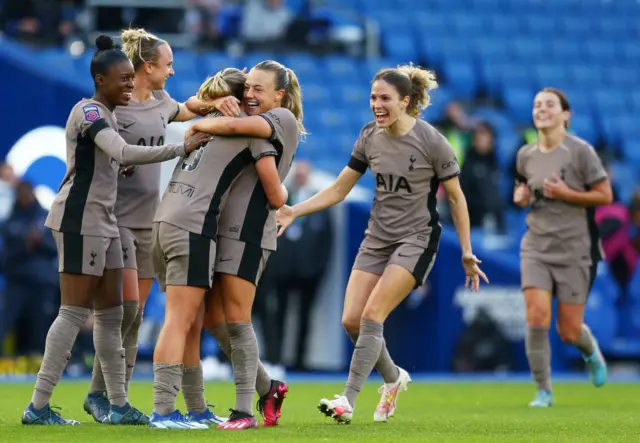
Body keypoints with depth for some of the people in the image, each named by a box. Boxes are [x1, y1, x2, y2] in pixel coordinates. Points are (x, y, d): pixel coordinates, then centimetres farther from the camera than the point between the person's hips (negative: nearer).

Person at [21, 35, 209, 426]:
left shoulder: (105, 115, 14)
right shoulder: (88, 112, -17)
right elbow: (124, 153, -32)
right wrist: (181, 149, -33)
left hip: (102, 222, 10)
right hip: (80, 221, -10)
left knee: (111, 313, 8)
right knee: (74, 312, -9)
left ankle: (119, 406, 10)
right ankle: (39, 407, -8)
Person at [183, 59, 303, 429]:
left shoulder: (284, 120, -3)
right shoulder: (252, 129, 22)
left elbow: (234, 126, -20)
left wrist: (197, 127, -4)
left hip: (249, 231, -8)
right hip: (220, 228, 8)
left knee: (235, 320, -9)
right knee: (213, 320, 7)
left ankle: (245, 410, -5)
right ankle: (267, 388, 21)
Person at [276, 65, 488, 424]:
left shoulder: (431, 141, -13)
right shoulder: (370, 137, 1)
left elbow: (456, 198, -5)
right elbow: (338, 190, 8)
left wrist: (467, 253, -4)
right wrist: (294, 211, -3)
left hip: (417, 239, -6)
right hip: (378, 238, 6)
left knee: (372, 315, -18)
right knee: (352, 320, -3)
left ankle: (348, 401, -14)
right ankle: (393, 378, 24)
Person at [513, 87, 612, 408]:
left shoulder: (581, 151, -9)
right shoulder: (525, 155, 5)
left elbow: (605, 195, -7)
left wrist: (566, 194, -19)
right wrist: (521, 197, 0)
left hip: (574, 250, -3)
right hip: (536, 247, 3)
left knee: (568, 332, 1)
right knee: (537, 317, -16)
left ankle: (591, 351, 39)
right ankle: (543, 391, -1)